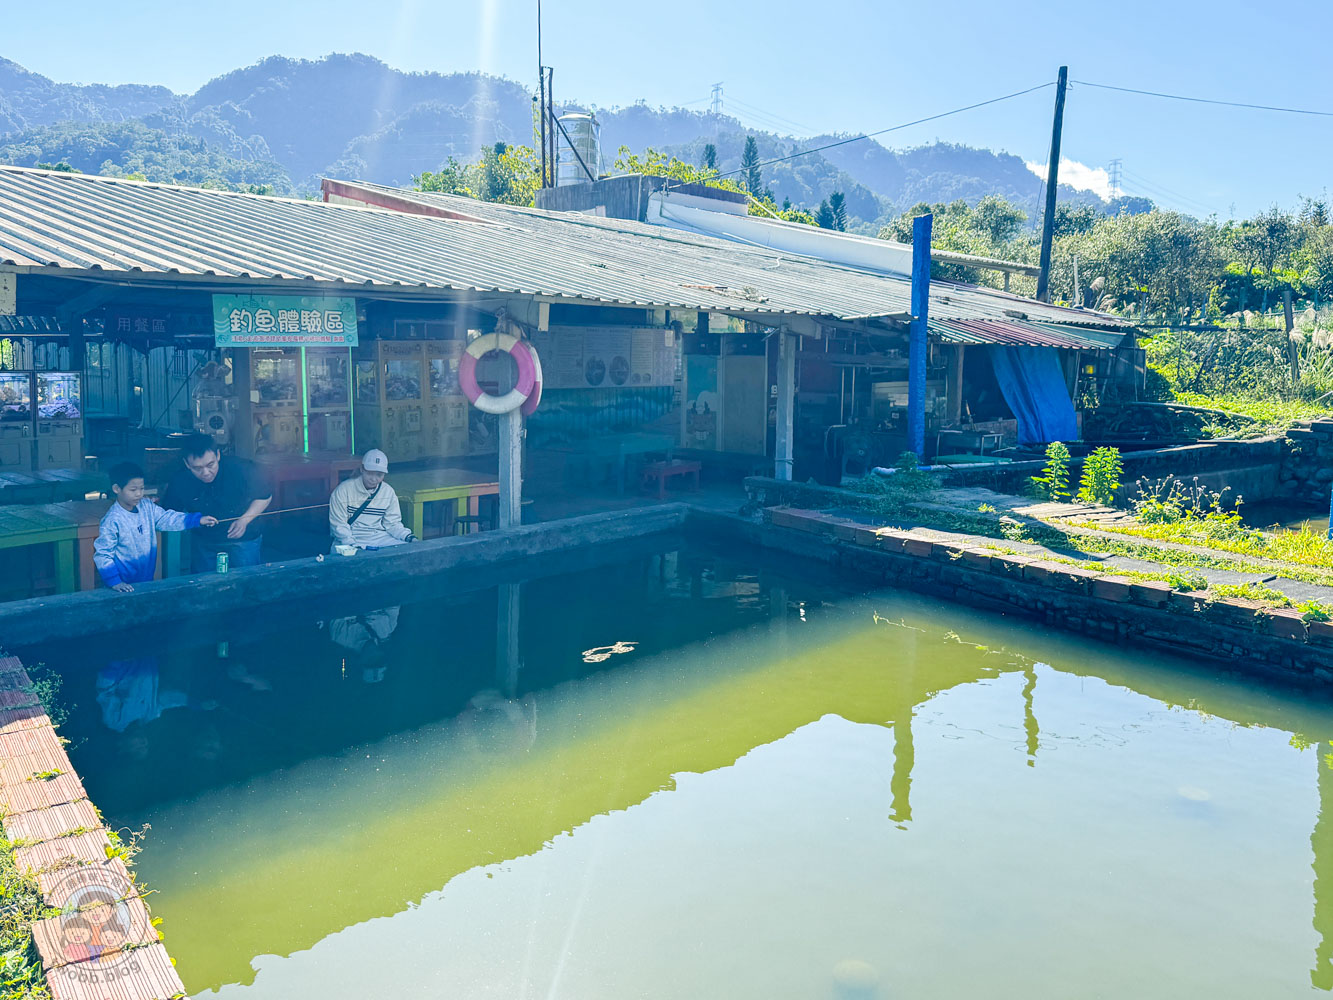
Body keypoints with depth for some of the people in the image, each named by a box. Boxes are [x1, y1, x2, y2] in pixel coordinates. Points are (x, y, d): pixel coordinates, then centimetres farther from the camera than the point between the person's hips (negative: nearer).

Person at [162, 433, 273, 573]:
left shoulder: (242, 469, -24)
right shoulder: (179, 481, -17)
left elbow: (265, 497, -8)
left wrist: (244, 520, -20)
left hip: (244, 539, -2)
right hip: (205, 542, 2)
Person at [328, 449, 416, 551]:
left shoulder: (388, 492, 7)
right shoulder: (344, 489, -6)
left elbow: (392, 523, 9)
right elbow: (338, 524, -7)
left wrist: (408, 537, -10)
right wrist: (352, 544, -21)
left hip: (380, 538, 3)